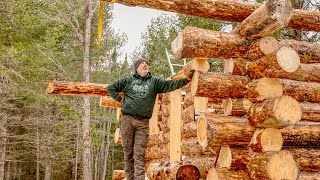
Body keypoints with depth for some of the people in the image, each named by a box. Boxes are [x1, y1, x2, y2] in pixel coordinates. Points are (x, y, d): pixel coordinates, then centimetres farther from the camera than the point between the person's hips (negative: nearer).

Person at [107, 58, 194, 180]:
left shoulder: (155, 82, 12)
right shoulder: (128, 80, 12)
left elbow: (170, 85, 0)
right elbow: (111, 87, 18)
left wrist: (186, 80, -11)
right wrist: (119, 99, 6)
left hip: (143, 123, 0)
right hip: (127, 119, 0)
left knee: (140, 153, -4)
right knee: (128, 151, 5)